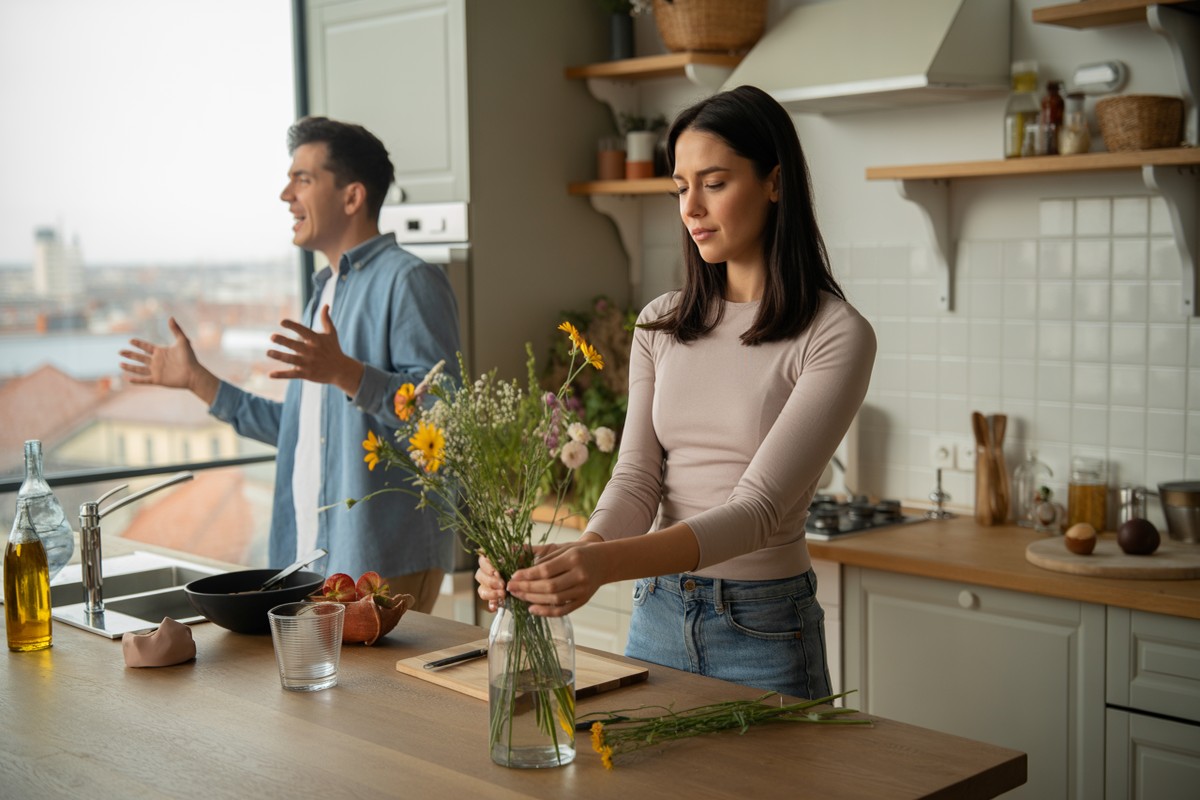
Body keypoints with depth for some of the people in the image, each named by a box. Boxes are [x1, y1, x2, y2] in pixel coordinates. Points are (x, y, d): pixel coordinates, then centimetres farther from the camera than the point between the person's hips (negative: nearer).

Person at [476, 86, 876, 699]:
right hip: (657, 617, 5)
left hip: (763, 630, -5)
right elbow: (638, 478, -4)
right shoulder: (660, 325, 5)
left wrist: (609, 564, -36)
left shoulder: (835, 337, -13)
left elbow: (759, 506, -22)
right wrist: (581, 552, -26)